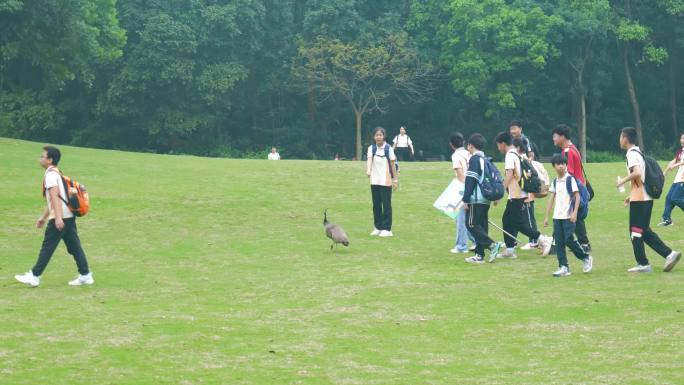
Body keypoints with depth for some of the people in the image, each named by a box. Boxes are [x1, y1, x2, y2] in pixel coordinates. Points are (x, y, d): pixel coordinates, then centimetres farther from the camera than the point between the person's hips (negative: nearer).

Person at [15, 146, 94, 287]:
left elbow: (55, 196, -21)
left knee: (47, 247, -3)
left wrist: (58, 217, -29)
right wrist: (43, 217, 32)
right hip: (69, 216, 9)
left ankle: (34, 276, 2)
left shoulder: (50, 174, -10)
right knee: (74, 246, 9)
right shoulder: (57, 173, 21)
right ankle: (85, 275, 7)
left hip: (60, 218, -9)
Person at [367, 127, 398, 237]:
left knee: (386, 205, -2)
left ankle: (387, 229, 1)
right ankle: (378, 227, 17)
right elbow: (369, 160, -13)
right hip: (374, 181, 3)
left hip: (386, 181, -3)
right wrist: (368, 170, -33)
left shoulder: (388, 148, -4)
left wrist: (395, 179, -2)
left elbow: (393, 164, -1)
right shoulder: (371, 148, 3)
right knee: (376, 205, 8)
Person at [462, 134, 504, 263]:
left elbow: (470, 181, -15)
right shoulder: (486, 159, 17)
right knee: (481, 226, 9)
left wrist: (466, 200, -14)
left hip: (476, 199, -9)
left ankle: (492, 245, -18)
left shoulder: (474, 159, -10)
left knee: (471, 224, -6)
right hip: (486, 200, 9)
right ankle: (479, 255, 8)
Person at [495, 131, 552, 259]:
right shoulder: (517, 155, 17)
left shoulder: (509, 155, -12)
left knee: (519, 223, -8)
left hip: (516, 196, -10)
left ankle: (543, 240, -10)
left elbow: (509, 174, -21)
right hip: (517, 194, 10)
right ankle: (510, 249, 12)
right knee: (508, 220, 12)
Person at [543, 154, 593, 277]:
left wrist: (575, 212, -17)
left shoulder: (570, 179, -4)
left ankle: (586, 258, 10)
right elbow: (551, 199, 16)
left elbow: (577, 196, -7)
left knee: (569, 240, -11)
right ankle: (563, 267, 3)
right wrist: (546, 216, 13)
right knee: (559, 242, 0)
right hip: (557, 216, 6)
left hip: (568, 216, -6)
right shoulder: (555, 182, 12)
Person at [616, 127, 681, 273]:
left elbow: (637, 173, -29)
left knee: (635, 231, -1)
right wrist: (631, 196, 22)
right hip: (646, 198, 9)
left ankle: (643, 264, 3)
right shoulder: (639, 153, 17)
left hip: (639, 199, -9)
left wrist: (623, 181, -13)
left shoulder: (632, 154, -13)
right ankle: (669, 254, 5)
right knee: (645, 231, 12)